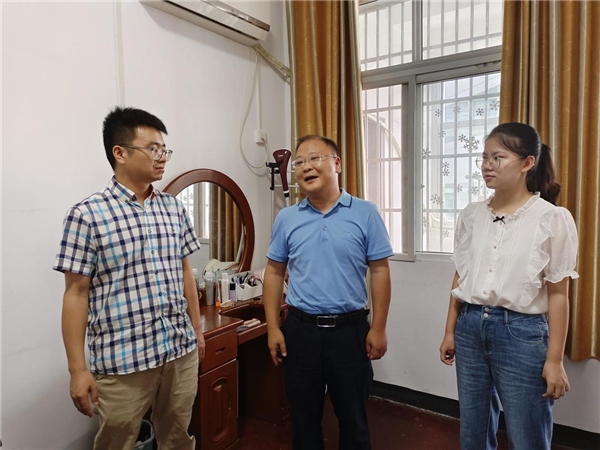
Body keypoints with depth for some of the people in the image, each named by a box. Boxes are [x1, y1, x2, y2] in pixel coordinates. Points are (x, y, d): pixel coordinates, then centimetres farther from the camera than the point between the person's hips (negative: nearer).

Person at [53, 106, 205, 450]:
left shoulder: (175, 209, 5)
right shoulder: (88, 215, -9)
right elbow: (76, 294, -8)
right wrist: (78, 369, -8)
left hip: (182, 351, 5)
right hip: (121, 360, -4)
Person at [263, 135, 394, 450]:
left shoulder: (365, 214, -4)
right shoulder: (286, 218, 2)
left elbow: (379, 271, -3)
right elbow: (274, 273, 6)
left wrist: (378, 328, -6)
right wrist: (273, 328, 1)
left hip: (350, 330, -1)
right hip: (300, 330, 2)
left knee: (353, 417, 16)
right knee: (304, 416, 17)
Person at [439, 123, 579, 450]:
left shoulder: (553, 219, -8)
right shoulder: (471, 216, 4)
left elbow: (558, 294, -8)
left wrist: (554, 360, -7)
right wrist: (450, 331, 11)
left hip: (521, 331, -4)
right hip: (470, 327, 4)